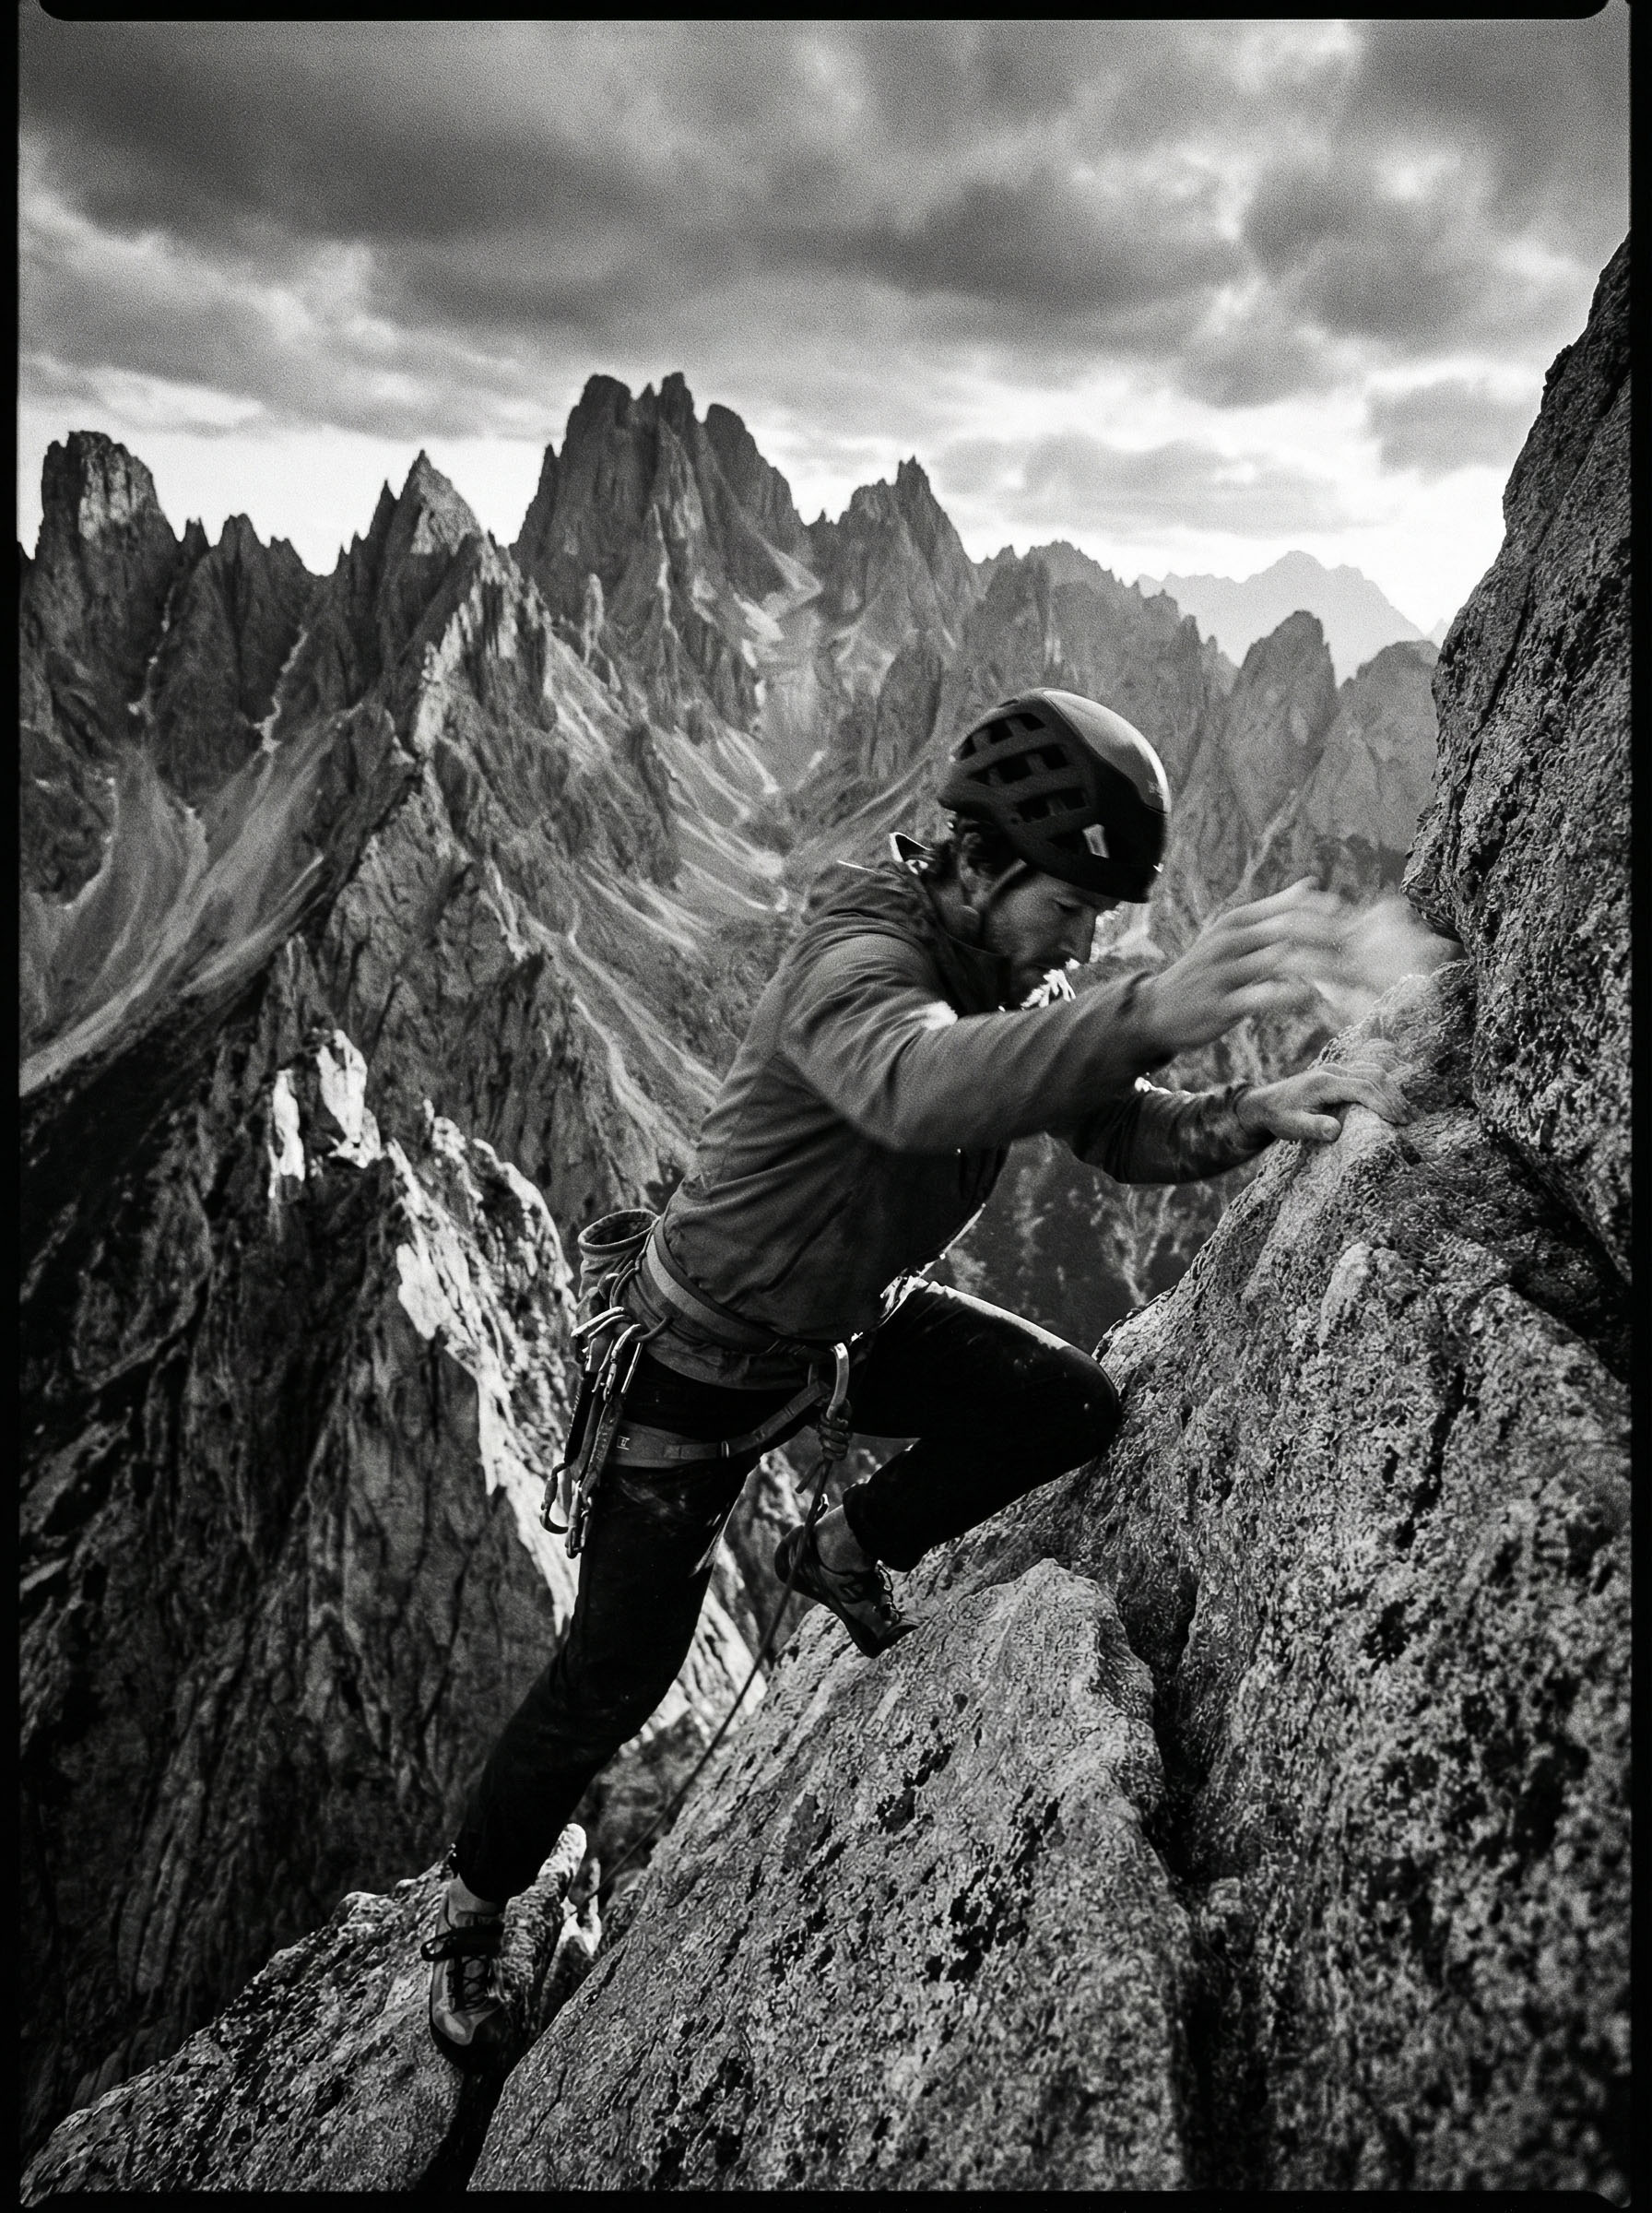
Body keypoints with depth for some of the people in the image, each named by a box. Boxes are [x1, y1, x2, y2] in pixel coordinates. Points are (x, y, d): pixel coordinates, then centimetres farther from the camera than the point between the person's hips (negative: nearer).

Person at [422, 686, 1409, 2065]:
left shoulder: (1018, 988, -6)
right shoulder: (856, 957, -32)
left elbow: (1123, 1133, -8)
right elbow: (916, 1085, -54)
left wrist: (1252, 1114, -29)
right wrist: (1154, 1011, -69)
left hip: (859, 1321, 7)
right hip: (706, 1359, -6)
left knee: (1074, 1407, -9)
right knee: (613, 1682, 1)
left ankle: (847, 1555, 15)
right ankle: (474, 1912, 29)